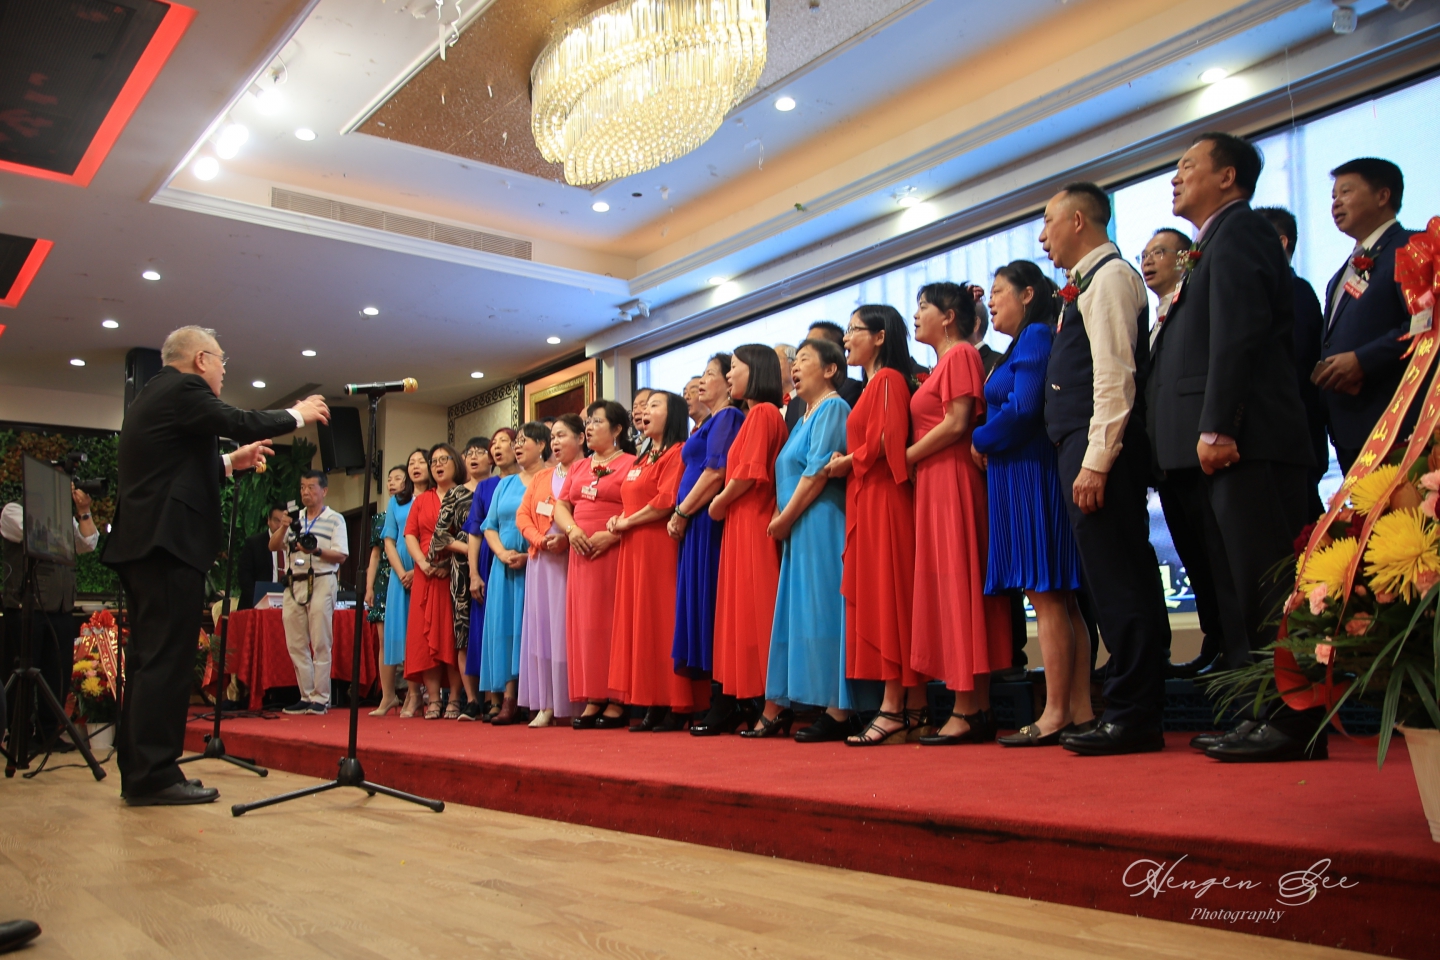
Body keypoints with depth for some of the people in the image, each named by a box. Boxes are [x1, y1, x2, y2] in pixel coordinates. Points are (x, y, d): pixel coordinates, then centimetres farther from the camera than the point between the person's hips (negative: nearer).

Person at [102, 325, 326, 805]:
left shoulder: (152, 395, 22)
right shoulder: (183, 390, -7)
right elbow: (243, 423, -15)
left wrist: (230, 462, 29)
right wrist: (298, 415, 1)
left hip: (141, 543, 10)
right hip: (169, 545, -10)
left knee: (148, 659, 13)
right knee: (167, 661, -9)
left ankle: (138, 771, 18)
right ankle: (154, 776, -7)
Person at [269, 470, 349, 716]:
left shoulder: (334, 519, 4)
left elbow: (341, 556, -4)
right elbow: (273, 546, 12)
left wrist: (316, 551, -20)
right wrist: (283, 527, -5)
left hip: (321, 583, -5)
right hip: (294, 585, 5)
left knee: (320, 644, -5)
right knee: (296, 644, 4)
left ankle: (320, 698, -1)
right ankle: (306, 696, 11)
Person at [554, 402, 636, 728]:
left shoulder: (630, 463, -2)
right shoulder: (578, 467, 21)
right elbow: (560, 505, 14)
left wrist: (612, 534, -20)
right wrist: (571, 529, -5)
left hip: (615, 552, -7)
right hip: (582, 554, 7)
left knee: (612, 622, -6)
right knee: (584, 623, 4)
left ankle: (616, 701, -2)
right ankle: (592, 699, 9)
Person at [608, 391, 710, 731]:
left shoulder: (676, 453, -7)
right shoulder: (642, 460, 22)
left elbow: (665, 502, -17)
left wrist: (626, 523, -8)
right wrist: (619, 519, 4)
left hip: (661, 547, -9)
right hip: (635, 550, 9)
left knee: (663, 622, -8)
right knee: (640, 622, 7)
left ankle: (677, 708, -2)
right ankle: (653, 706, 11)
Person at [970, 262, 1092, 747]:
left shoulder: (1036, 337, -7)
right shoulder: (1023, 343, 22)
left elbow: (1023, 410, -18)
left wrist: (981, 442, -5)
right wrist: (987, 444, 7)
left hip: (1032, 476, -10)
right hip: (1017, 480, 10)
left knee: (1045, 594, -10)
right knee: (1058, 598, 7)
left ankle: (1055, 714, -7)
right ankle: (1079, 709, 9)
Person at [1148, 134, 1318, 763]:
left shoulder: (1237, 231, -4)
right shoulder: (1223, 241, 26)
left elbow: (1238, 334, -17)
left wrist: (1216, 427, -22)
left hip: (1243, 445, -10)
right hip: (1225, 449, 10)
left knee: (1265, 586, -8)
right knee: (1242, 590, 10)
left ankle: (1294, 721, -4)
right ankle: (1263, 714, 16)